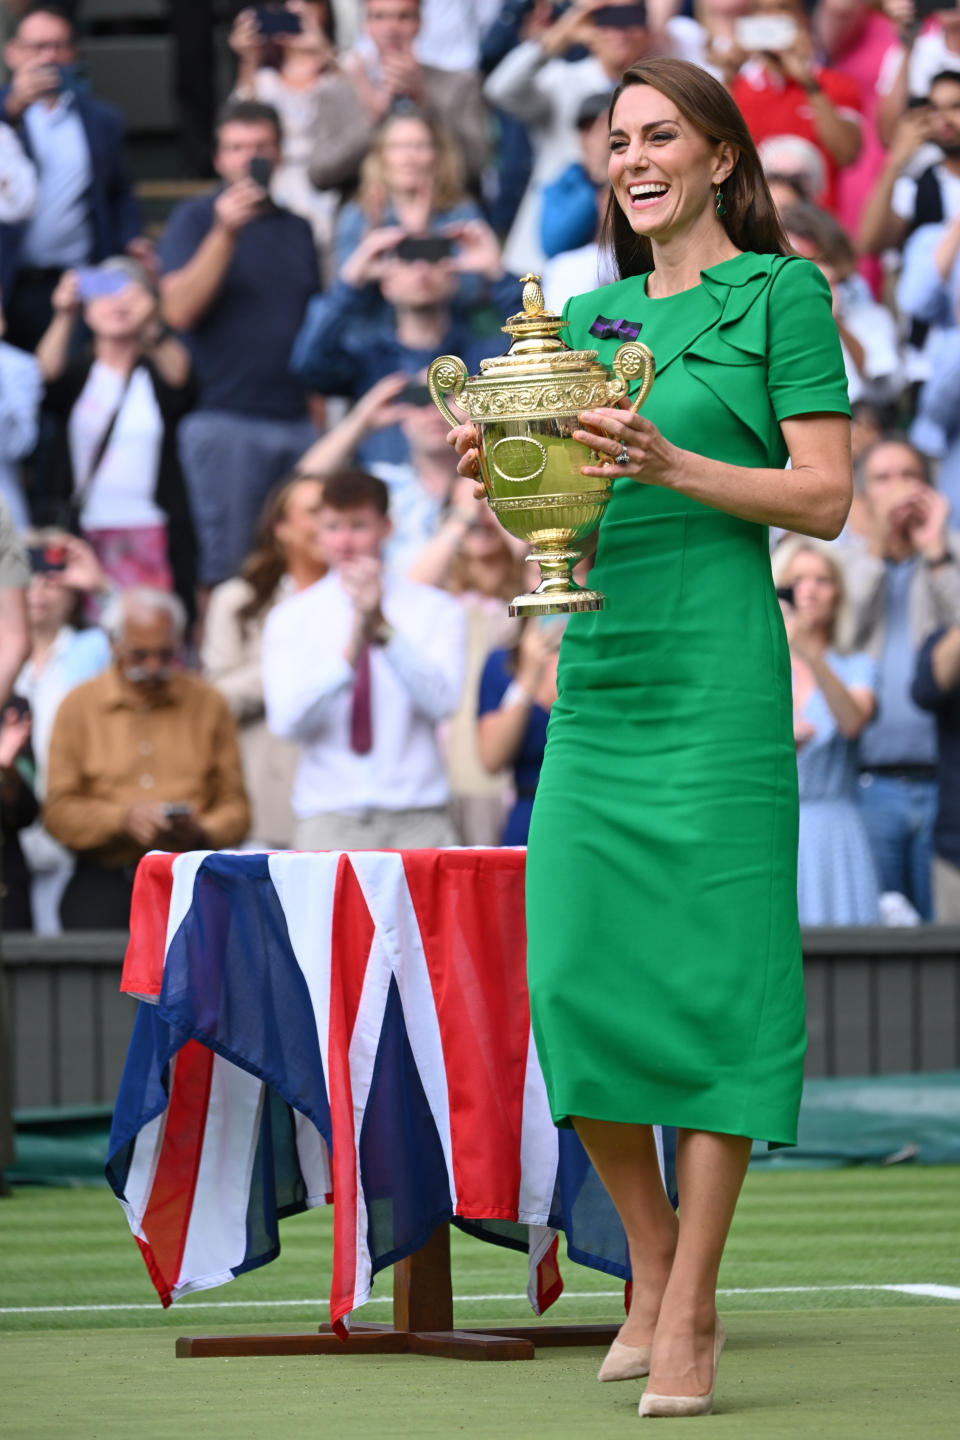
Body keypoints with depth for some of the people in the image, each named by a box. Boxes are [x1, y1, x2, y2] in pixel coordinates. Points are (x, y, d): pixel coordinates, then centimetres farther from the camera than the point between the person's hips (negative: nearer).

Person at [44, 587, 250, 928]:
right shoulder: (78, 706, 10)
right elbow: (59, 812, 2)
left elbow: (235, 806, 10)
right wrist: (123, 820, -14)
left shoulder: (208, 704, 13)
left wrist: (202, 833, -11)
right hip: (104, 881, -1)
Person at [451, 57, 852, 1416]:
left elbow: (824, 497, -5)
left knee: (710, 973, -6)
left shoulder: (780, 292, 1)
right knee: (578, 974, 1)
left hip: (717, 664, -6)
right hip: (595, 668, 6)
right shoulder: (591, 315, 18)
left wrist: (667, 464, -17)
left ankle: (692, 1316, -3)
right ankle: (652, 1275, 16)